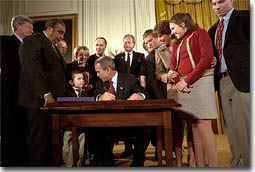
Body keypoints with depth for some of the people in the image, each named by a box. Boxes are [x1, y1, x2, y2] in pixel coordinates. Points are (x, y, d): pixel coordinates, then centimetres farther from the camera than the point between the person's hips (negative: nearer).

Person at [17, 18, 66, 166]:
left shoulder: (54, 47, 25)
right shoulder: (32, 41, -2)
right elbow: (33, 68, -15)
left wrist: (60, 96, 11)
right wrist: (46, 93, -22)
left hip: (53, 100, 8)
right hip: (39, 101, -8)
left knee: (49, 139, 8)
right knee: (38, 139, -3)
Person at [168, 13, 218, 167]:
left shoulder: (199, 33, 5)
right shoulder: (177, 44, 23)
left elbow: (207, 57, -9)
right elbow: (173, 67, 16)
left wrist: (187, 80, -12)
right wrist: (178, 81, -5)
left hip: (200, 81, -6)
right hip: (183, 85, 6)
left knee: (203, 126, -12)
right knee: (194, 126, 4)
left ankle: (213, 165, -3)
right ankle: (200, 164, 9)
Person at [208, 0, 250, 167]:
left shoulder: (244, 17, 3)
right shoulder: (213, 30, 23)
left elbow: (249, 46, -6)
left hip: (242, 78, -6)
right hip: (223, 81, 7)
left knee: (246, 125, -6)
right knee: (231, 127, 10)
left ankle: (249, 162, 7)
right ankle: (238, 163, 21)